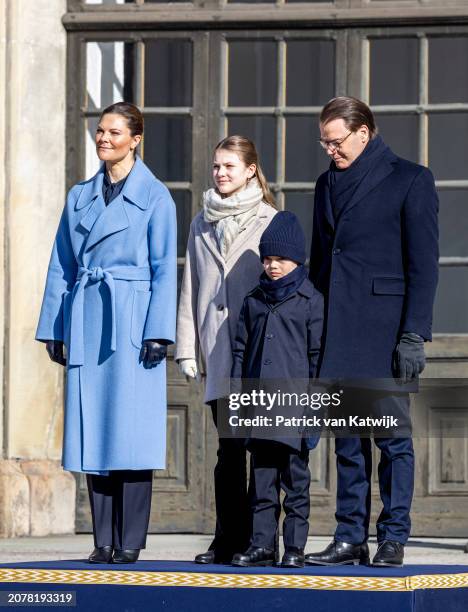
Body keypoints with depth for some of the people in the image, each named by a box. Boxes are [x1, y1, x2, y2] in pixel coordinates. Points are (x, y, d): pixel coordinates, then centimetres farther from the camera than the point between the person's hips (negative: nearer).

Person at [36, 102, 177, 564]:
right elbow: (61, 266, 15)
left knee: (130, 431, -6)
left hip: (130, 322, -4)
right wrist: (53, 328, 10)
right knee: (91, 431, 3)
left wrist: (157, 332, -10)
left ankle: (130, 542, -2)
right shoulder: (80, 196, 14)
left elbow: (164, 269, -3)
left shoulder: (155, 197, 1)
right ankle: (103, 540, 8)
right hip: (86, 325, 5)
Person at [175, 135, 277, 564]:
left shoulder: (270, 222, 3)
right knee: (229, 448, 3)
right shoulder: (202, 225, 17)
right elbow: (191, 289, 18)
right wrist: (187, 348, 11)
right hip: (219, 352, 4)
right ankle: (228, 540, 4)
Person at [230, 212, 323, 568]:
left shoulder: (311, 301, 0)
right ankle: (262, 544, 9)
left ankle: (295, 547, 4)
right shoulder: (254, 301, 13)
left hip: (295, 404, -4)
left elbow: (318, 354, -1)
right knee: (262, 478, 5)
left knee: (296, 479, 0)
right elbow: (241, 349, 16)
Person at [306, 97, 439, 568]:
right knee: (347, 439, 7)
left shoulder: (410, 180, -2)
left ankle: (393, 538, 2)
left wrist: (413, 334, -13)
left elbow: (423, 263, -6)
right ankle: (350, 538, 10)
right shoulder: (328, 184, 17)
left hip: (384, 327, -6)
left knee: (392, 434, -4)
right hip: (337, 330, 6)